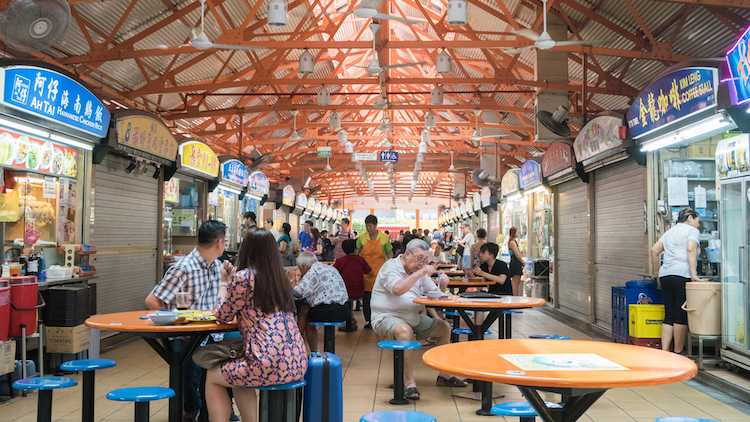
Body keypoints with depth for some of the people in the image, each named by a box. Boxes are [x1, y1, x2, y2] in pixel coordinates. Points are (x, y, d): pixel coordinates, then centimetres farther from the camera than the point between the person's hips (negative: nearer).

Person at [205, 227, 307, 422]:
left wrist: (224, 282, 18)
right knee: (238, 377, 31)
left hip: (271, 365, -7)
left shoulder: (242, 277, -7)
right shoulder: (279, 277, 14)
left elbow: (222, 316, 6)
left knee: (212, 377, 17)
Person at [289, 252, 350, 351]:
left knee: (303, 311, 13)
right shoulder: (330, 268, 20)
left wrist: (292, 279, 8)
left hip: (328, 312, -8)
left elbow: (296, 293, -8)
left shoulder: (312, 273, -6)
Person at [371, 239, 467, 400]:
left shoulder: (420, 271, 12)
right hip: (386, 318, -9)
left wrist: (442, 286, -11)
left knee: (444, 328, 8)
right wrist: (419, 273, -29)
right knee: (405, 330, -39)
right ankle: (409, 383, -33)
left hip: (413, 318, 9)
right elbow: (397, 289, -31)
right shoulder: (391, 266, -12)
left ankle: (444, 375, 18)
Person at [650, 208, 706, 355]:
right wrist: (693, 274, -19)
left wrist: (657, 271, 25)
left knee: (669, 315, 7)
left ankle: (664, 352, 3)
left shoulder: (669, 232, 24)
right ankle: (678, 353, 7)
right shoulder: (692, 230, 4)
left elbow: (654, 251, 18)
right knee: (681, 316, 0)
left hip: (665, 275, 7)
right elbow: (691, 250, -13)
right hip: (682, 275, -7)